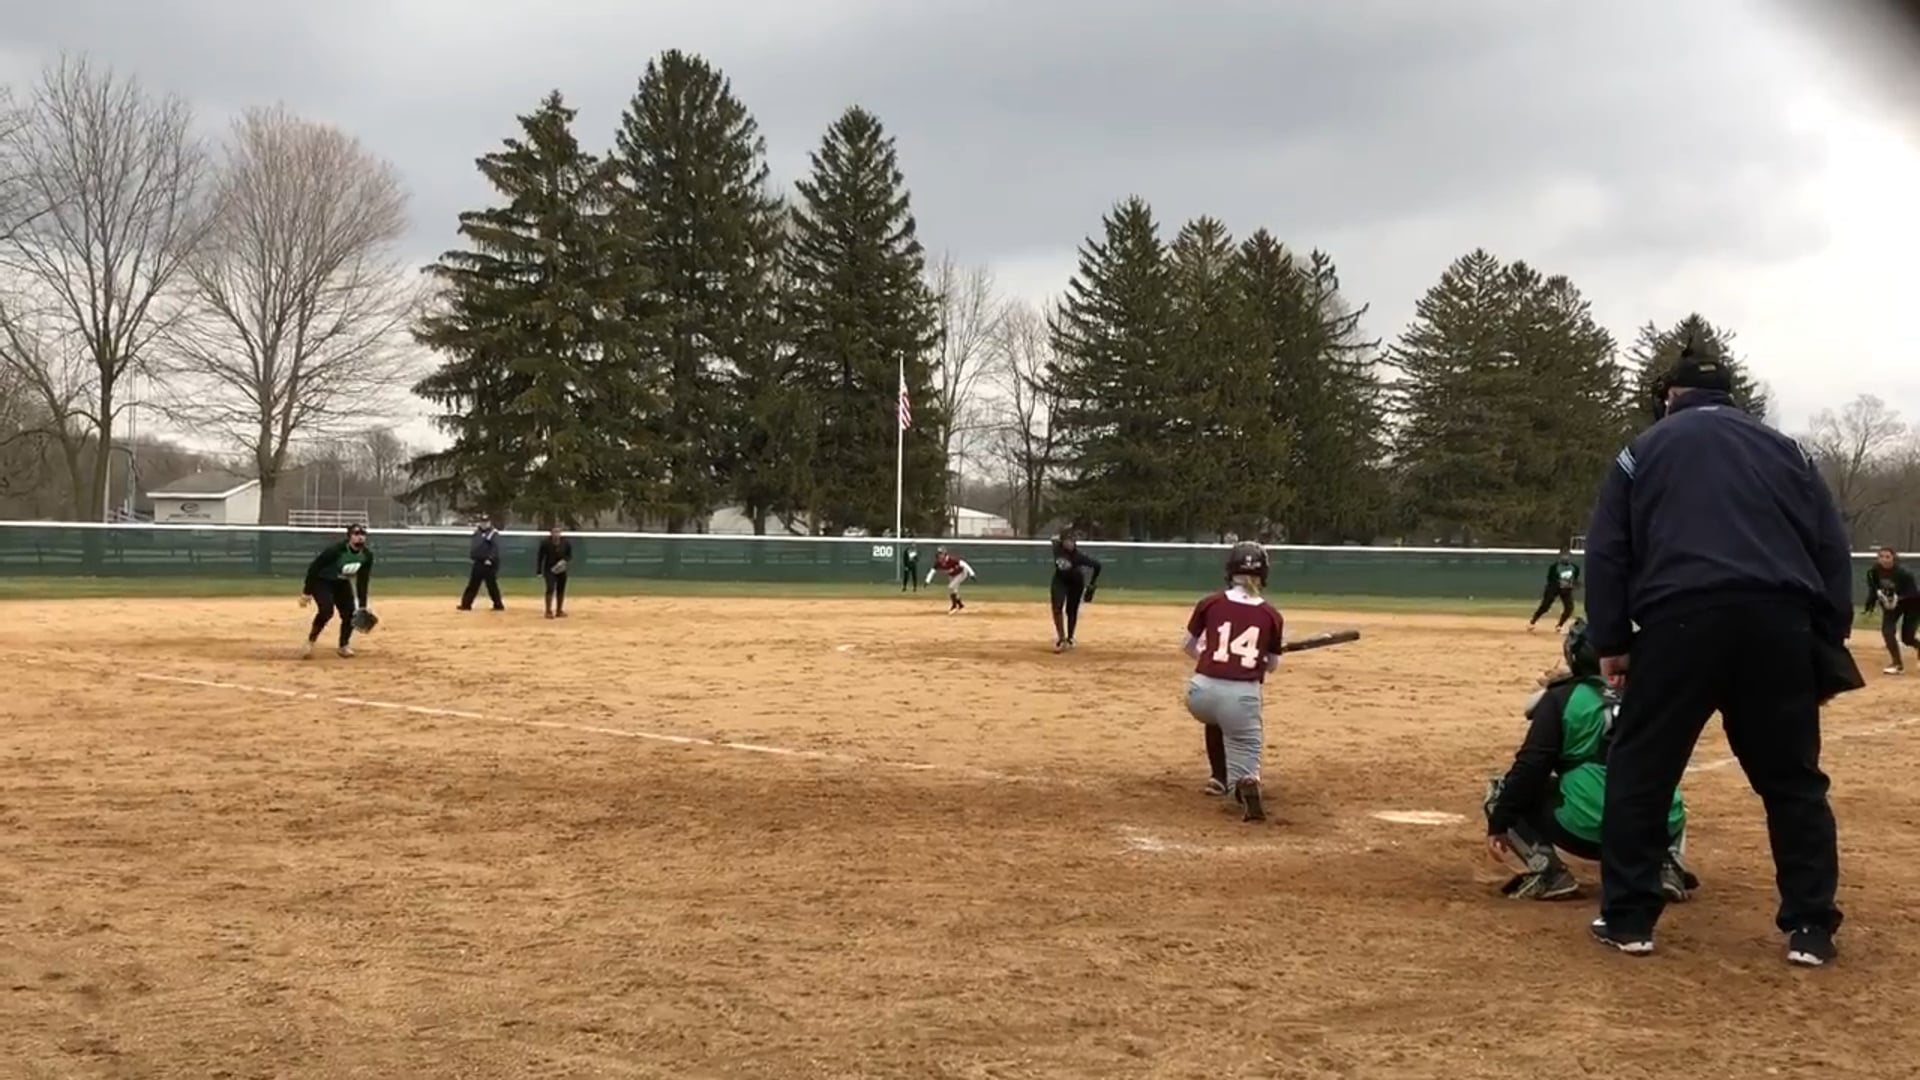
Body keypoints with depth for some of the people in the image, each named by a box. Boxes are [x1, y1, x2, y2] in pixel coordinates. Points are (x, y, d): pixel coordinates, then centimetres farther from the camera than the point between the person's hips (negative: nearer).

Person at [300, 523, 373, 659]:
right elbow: (314, 567, -23)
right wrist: (306, 592, -21)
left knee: (350, 613, -8)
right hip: (322, 581, -5)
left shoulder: (367, 555, -14)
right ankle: (310, 642, -9)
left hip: (342, 584, 5)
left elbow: (362, 582, -5)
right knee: (327, 610, -26)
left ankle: (344, 646, 13)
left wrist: (362, 606, -6)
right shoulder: (336, 549, -30)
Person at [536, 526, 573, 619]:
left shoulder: (566, 543, -6)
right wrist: (539, 571, -6)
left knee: (561, 590, 9)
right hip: (549, 570, -3)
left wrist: (565, 561, -19)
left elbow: (569, 555, 4)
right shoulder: (545, 543, -12)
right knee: (550, 588, -16)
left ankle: (559, 611, 22)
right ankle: (549, 611, -12)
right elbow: (540, 557, -5)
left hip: (561, 570, 3)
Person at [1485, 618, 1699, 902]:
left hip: (1586, 831, -4)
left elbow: (1531, 767, -4)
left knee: (1504, 792, 16)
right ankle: (1667, 865, 9)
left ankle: (1547, 873, -4)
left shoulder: (1561, 698, 3)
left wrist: (1499, 823, 0)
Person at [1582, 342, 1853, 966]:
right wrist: (1829, 641, 16)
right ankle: (1811, 929, 12)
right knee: (1793, 779, 12)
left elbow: (1607, 552, 9)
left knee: (1640, 770, 9)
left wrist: (1611, 642, 11)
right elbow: (1833, 551, 16)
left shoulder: (1644, 451, 17)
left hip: (1680, 621, -2)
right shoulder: (1785, 450, 23)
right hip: (1779, 624, 2)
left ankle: (1627, 918, 8)